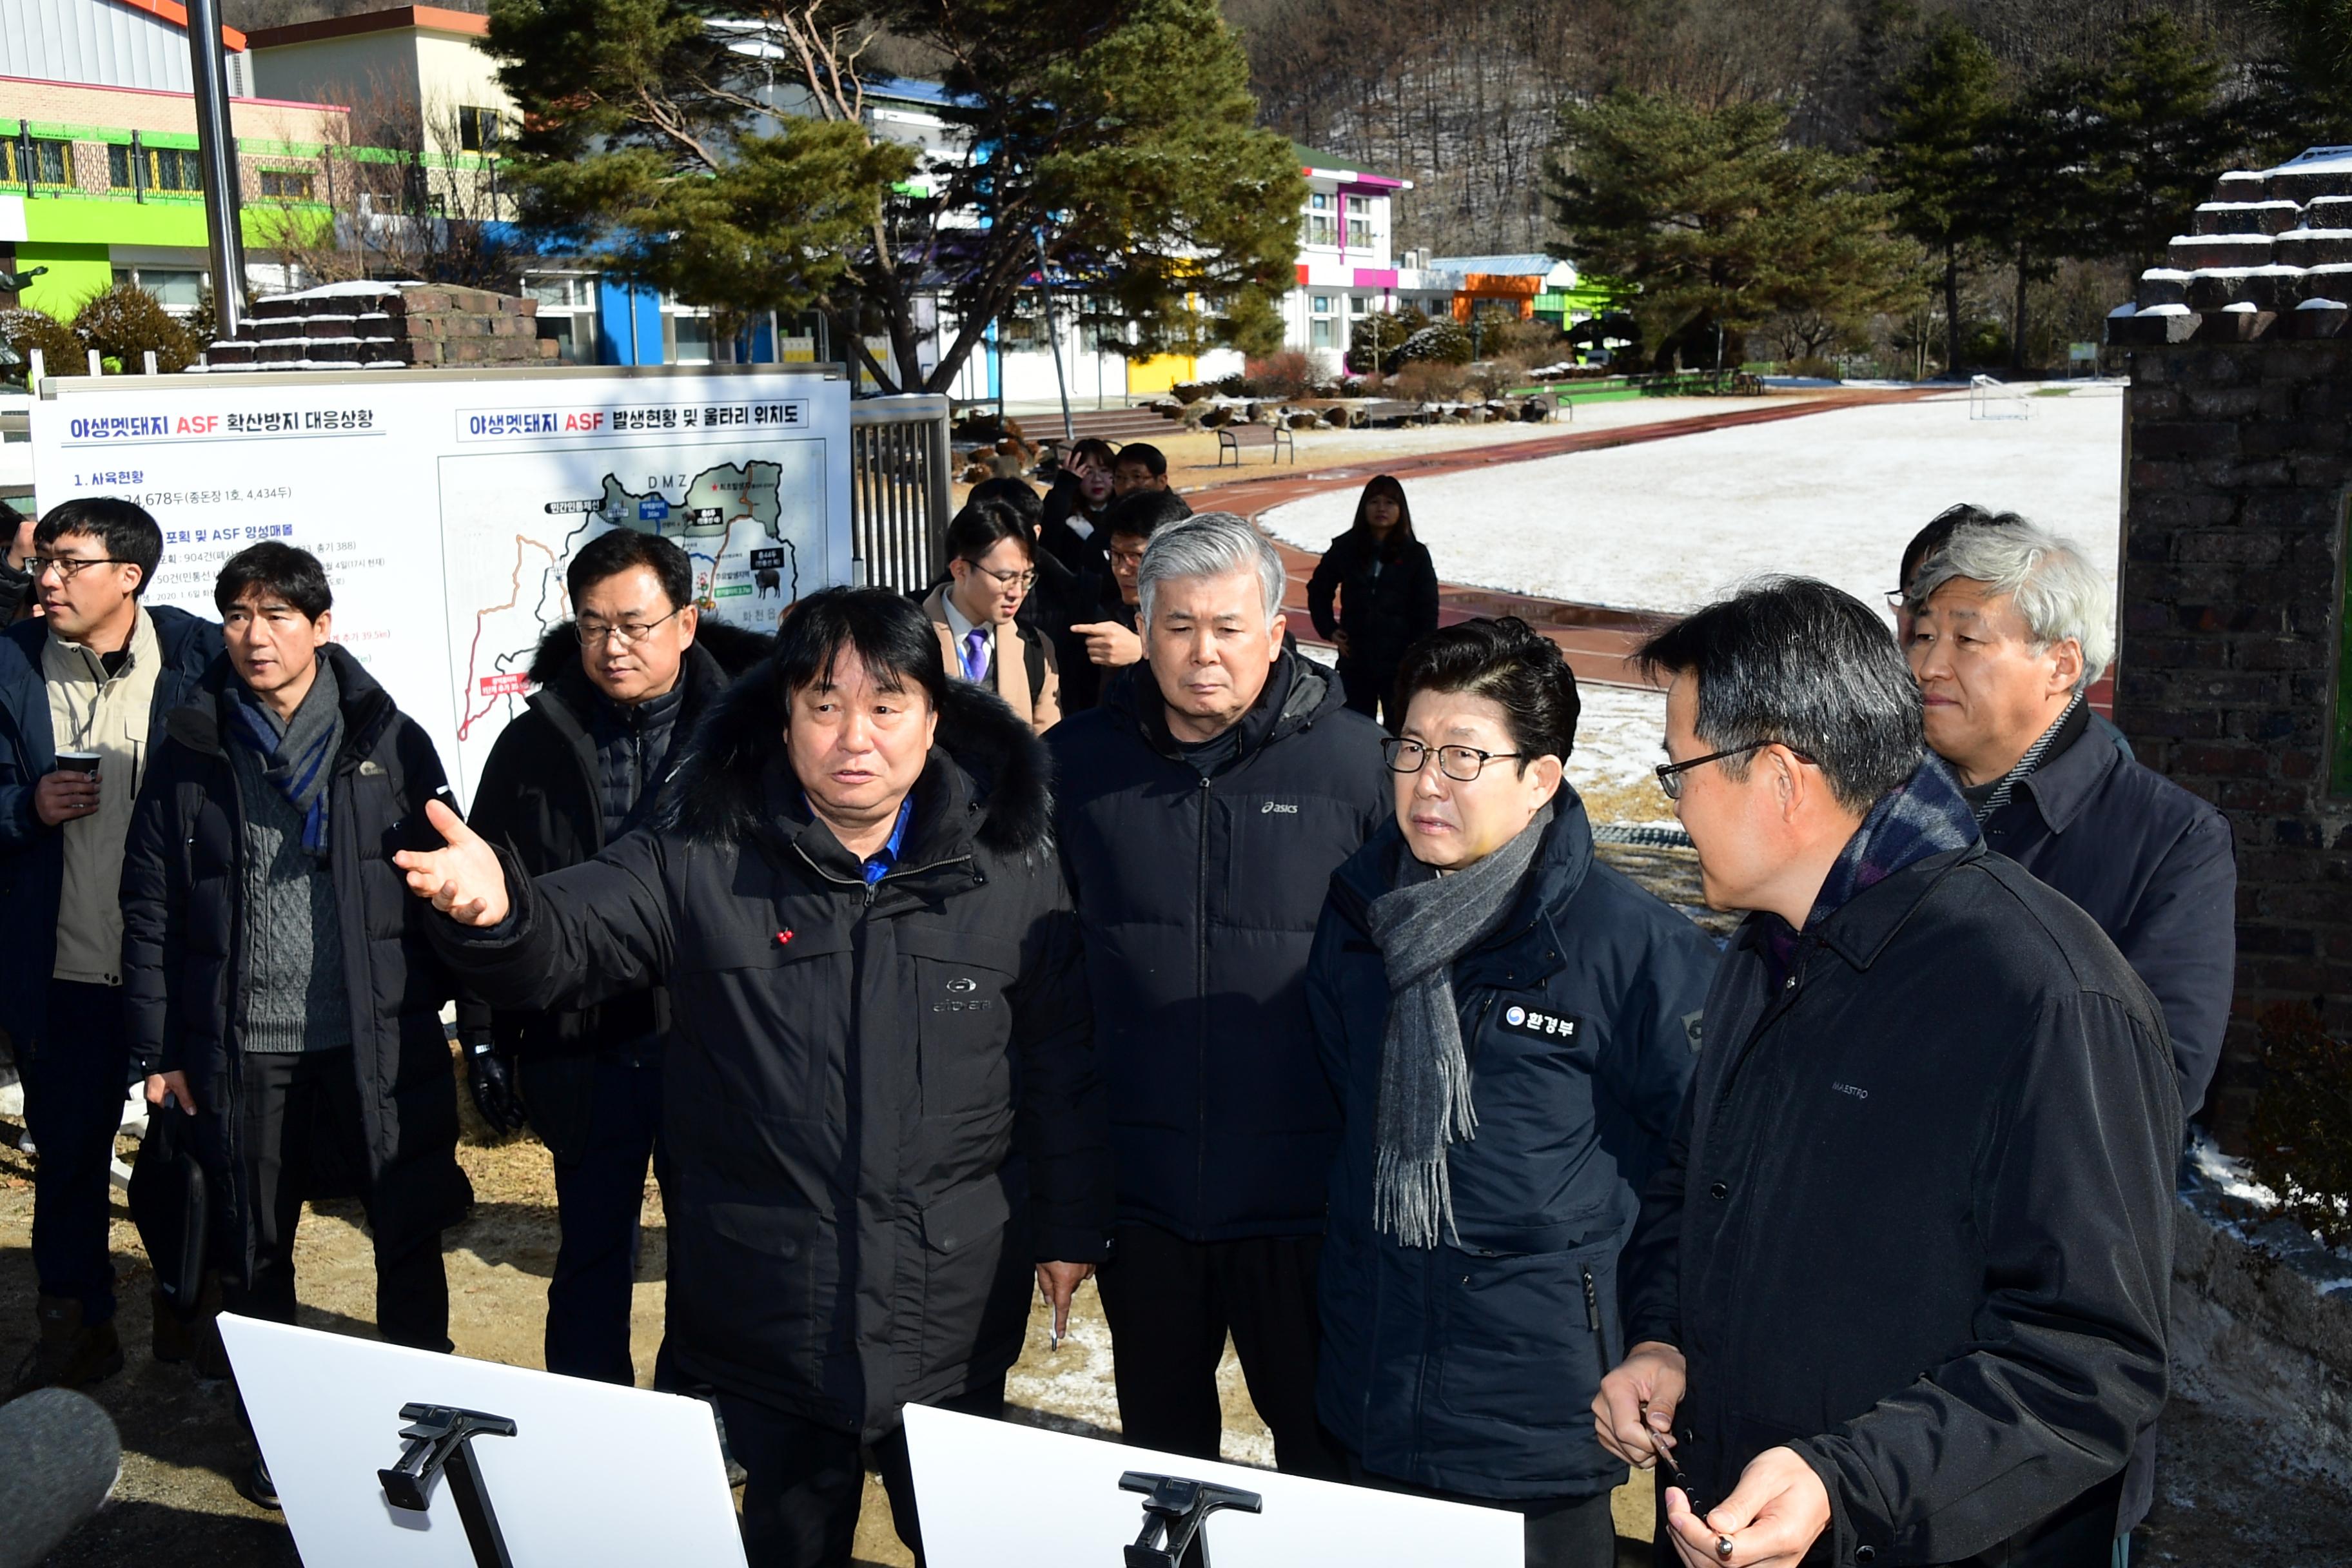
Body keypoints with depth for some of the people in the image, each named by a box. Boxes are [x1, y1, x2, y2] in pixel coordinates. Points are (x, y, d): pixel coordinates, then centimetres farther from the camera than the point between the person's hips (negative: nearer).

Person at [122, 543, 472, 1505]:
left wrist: (427, 1004, -4)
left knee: (410, 1237, 7)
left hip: (379, 1042, -1)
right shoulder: (190, 753, 3)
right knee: (253, 1249, 14)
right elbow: (149, 909, 4)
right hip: (242, 1049, 1)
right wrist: (159, 1050, 1)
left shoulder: (391, 742, -1)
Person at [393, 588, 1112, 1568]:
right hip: (767, 1300, 0)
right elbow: (566, 945, -13)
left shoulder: (1011, 871, -4)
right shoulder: (703, 864, -7)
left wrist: (1071, 1228, 5)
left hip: (956, 1306, 1)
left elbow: (1060, 1062, 1)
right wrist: (499, 911, -37)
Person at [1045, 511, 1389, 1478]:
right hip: (1139, 1187, 2)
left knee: (1323, 1442, 15)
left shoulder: (1356, 761, -7)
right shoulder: (1077, 761, -1)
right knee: (1160, 1442, 21)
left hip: (1305, 1190, -2)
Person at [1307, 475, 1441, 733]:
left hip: (1400, 660, -2)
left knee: (1399, 731, 0)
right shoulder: (1346, 549, 4)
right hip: (1355, 658, 2)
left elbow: (1428, 612, 0)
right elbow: (1318, 589, 19)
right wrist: (1328, 629, 7)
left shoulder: (1415, 555, -1)